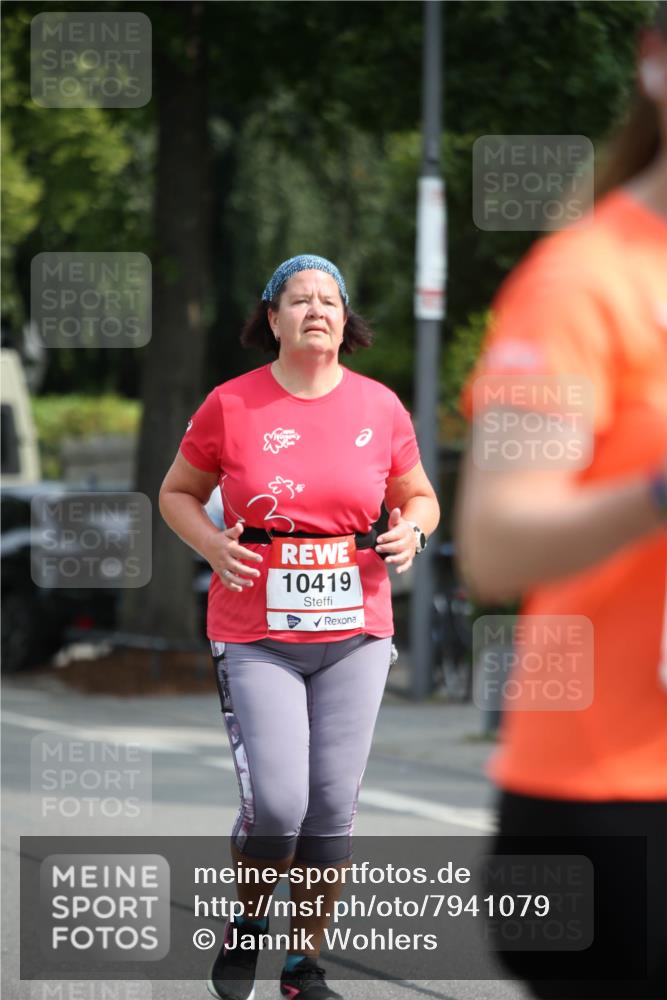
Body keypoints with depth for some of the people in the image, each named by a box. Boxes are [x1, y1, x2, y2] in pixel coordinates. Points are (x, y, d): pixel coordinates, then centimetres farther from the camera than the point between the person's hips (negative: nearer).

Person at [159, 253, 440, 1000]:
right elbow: (178, 493, 10)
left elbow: (418, 497, 17)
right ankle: (246, 924, 18)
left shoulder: (380, 407, 4)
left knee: (333, 804, 0)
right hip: (257, 637, -2)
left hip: (354, 635, 2)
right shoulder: (230, 406, -2)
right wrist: (213, 546, -9)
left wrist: (411, 531, -5)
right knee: (275, 803, -13)